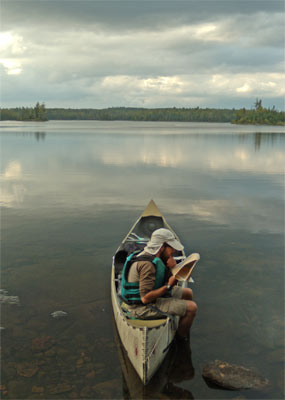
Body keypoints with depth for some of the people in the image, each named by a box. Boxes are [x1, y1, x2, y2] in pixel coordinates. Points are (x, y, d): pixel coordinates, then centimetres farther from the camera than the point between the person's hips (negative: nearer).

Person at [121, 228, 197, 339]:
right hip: (142, 307, -10)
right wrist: (168, 286, -22)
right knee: (191, 307, -13)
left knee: (188, 293, 17)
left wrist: (172, 268, -9)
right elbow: (146, 298, -30)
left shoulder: (151, 255, 4)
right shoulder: (147, 263, -27)